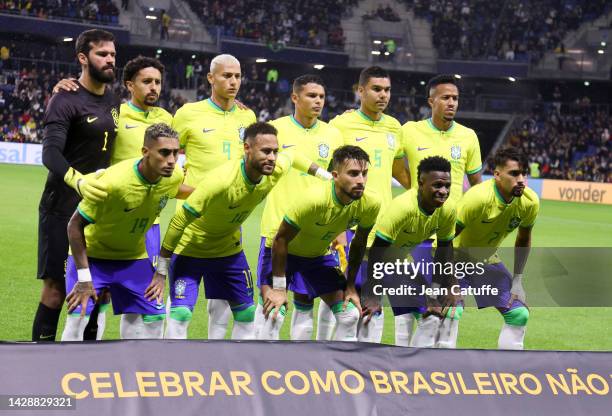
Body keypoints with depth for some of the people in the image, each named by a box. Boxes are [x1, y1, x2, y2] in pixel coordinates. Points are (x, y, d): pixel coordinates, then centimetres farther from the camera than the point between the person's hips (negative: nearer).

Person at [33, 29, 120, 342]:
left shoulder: (113, 102, 12)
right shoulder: (66, 100, -11)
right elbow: (50, 153, -24)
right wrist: (77, 180, -41)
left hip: (98, 207, 7)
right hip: (63, 208, -7)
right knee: (56, 287, -7)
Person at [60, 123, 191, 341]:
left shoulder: (174, 177, -17)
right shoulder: (113, 182, -34)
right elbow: (75, 225, -24)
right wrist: (83, 279, -24)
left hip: (133, 256, 5)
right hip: (91, 253, -5)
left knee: (154, 316, 0)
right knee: (78, 317, -16)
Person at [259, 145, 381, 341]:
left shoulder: (370, 203, -21)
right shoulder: (313, 199, -37)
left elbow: (359, 244, -1)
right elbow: (281, 239, -26)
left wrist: (350, 286, 2)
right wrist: (279, 288, -23)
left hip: (320, 255, 5)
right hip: (284, 253, -5)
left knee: (350, 315, -1)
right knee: (274, 314, -21)